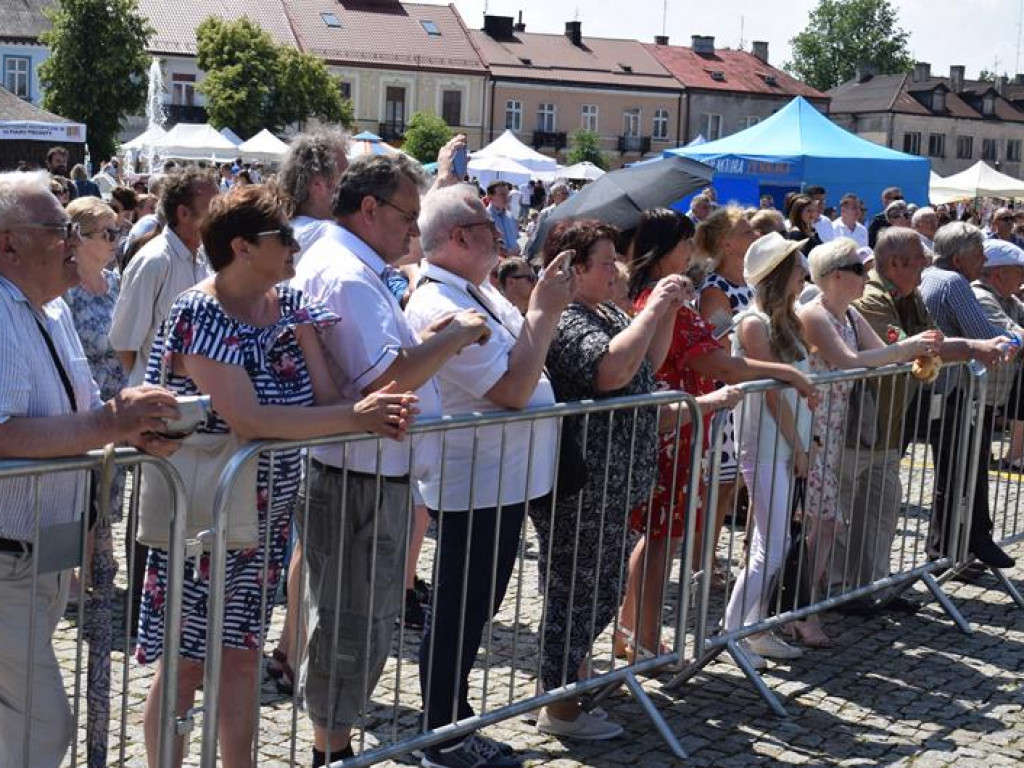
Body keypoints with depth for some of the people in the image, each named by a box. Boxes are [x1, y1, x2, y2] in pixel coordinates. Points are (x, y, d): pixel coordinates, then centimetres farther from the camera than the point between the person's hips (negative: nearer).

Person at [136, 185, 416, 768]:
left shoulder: (290, 304, 4)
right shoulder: (202, 314, -18)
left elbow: (324, 396, -3)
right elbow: (246, 420, -28)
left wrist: (383, 411, -24)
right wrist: (354, 415, -27)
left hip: (268, 515, 7)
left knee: (242, 653, 16)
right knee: (186, 662, 4)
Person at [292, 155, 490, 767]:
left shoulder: (337, 264, 15)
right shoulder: (349, 277, -20)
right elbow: (384, 379, -29)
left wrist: (431, 338, 10)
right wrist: (454, 337, -17)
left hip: (362, 473, 11)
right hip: (361, 480, -11)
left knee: (356, 622, 20)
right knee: (356, 627, 2)